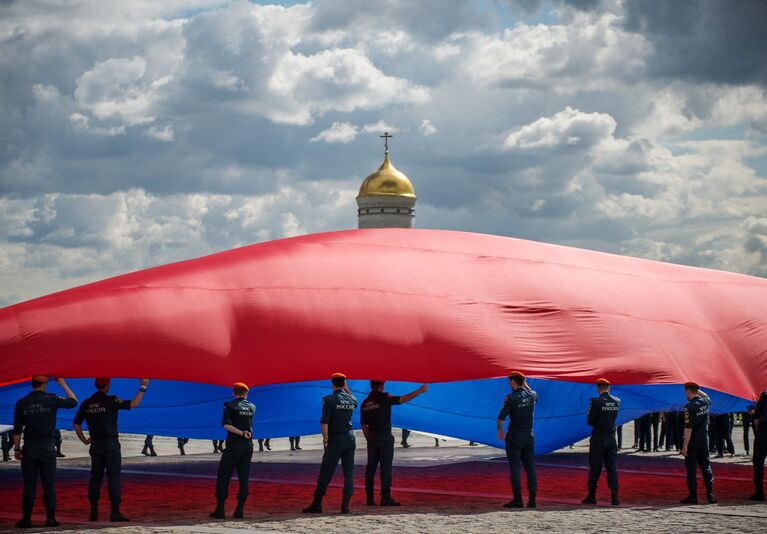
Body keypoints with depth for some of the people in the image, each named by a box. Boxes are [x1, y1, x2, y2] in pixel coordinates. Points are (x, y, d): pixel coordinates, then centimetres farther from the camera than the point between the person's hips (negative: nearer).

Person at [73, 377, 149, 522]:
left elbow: (76, 423, 6)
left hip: (95, 445, 5)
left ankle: (93, 512, 8)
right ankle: (115, 512, -7)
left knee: (95, 477, 9)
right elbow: (133, 404, -15)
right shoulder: (110, 401, -11)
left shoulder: (86, 404, 5)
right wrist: (142, 388, -7)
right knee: (113, 477, -3)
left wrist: (84, 440, 13)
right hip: (111, 444, -5)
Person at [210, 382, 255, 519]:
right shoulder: (252, 407, 9)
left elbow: (226, 425, -16)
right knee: (244, 477, 5)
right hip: (248, 446, 4)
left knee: (223, 477, 1)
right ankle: (240, 510, 2)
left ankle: (220, 509, -4)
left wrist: (241, 433, -16)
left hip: (233, 446, -4)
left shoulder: (230, 405, -4)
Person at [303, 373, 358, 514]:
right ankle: (345, 505, 1)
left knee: (325, 473, 0)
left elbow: (324, 422, -16)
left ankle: (317, 504, 3)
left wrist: (325, 439, -8)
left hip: (335, 440, -4)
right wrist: (346, 388, 25)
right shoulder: (351, 400, 6)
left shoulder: (329, 400, -10)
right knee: (349, 473, 5)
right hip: (350, 439, 4)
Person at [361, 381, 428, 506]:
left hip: (372, 437, 6)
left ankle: (370, 498, 6)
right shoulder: (384, 398, -9)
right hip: (385, 437, -6)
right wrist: (419, 391, -13)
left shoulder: (365, 403, 9)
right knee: (386, 467, -4)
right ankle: (385, 497, -8)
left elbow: (363, 425, 12)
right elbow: (402, 399, -17)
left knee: (370, 467, 7)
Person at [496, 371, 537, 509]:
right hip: (529, 436, 5)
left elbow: (501, 418, -15)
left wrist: (500, 430, 3)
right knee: (530, 468, 6)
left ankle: (517, 499, -4)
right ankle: (532, 499, 4)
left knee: (515, 468, -1)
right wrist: (525, 384, 26)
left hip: (514, 437, -5)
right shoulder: (531, 395, 2)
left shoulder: (510, 398, -14)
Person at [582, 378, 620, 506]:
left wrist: (589, 413, 7)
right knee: (611, 467, 5)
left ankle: (591, 495, 9)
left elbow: (590, 422, -12)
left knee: (595, 468, 4)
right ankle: (614, 496, -2)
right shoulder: (616, 401, 3)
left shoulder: (596, 401, -13)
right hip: (611, 437, 4)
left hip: (598, 438, -4)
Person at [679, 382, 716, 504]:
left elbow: (688, 428, -21)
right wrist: (697, 390, 24)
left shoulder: (689, 407, -17)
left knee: (691, 469, 0)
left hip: (692, 442, -6)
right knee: (706, 466, 12)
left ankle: (692, 496, 1)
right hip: (704, 441, 6)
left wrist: (685, 446, -19)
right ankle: (710, 493, 9)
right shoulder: (705, 402, 2)